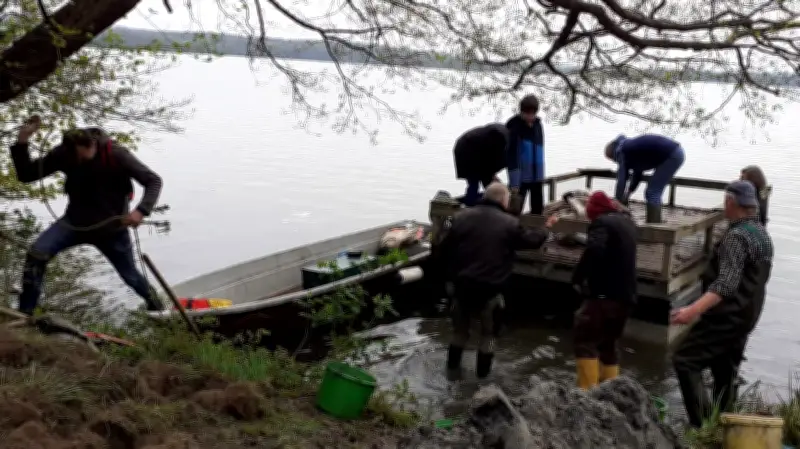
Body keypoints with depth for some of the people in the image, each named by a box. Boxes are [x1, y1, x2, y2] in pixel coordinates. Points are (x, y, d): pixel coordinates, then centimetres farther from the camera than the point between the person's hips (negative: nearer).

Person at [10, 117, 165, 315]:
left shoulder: (116, 155, -23)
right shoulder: (62, 153, -14)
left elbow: (154, 181, -18)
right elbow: (26, 175, -9)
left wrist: (142, 210, -34)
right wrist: (22, 141, -24)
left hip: (111, 226, -2)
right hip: (75, 221, 2)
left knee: (130, 275, 12)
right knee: (36, 254, -20)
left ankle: (155, 304, 43)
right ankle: (24, 313, -8)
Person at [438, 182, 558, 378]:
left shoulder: (462, 217, 3)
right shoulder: (510, 223, -6)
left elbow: (444, 250, 5)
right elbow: (532, 240, 8)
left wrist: (450, 276, 16)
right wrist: (547, 228, 28)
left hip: (463, 285, 3)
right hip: (491, 288, -3)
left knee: (460, 328, 21)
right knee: (488, 331, 15)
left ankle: (453, 365, 30)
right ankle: (483, 370, 22)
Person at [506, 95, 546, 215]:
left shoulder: (537, 124, 4)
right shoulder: (515, 127, -14)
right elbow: (512, 156, -18)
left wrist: (540, 172, 17)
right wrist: (514, 182, -22)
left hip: (536, 176, 6)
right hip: (521, 177, -6)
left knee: (538, 210, 13)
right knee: (515, 211, -3)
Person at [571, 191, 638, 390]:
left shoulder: (602, 222, -10)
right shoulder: (627, 221, 16)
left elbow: (593, 252, -28)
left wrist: (577, 277, -20)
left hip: (606, 293, -9)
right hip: (626, 295, 9)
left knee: (584, 339, -6)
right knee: (609, 343, 18)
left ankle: (588, 392, -13)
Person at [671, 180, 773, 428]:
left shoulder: (736, 236, -19)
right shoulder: (762, 234, 12)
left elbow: (726, 283, -30)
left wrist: (694, 309, -41)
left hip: (727, 315, -10)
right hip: (745, 315, 10)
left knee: (685, 360, -9)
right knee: (725, 373, 15)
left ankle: (702, 424, -14)